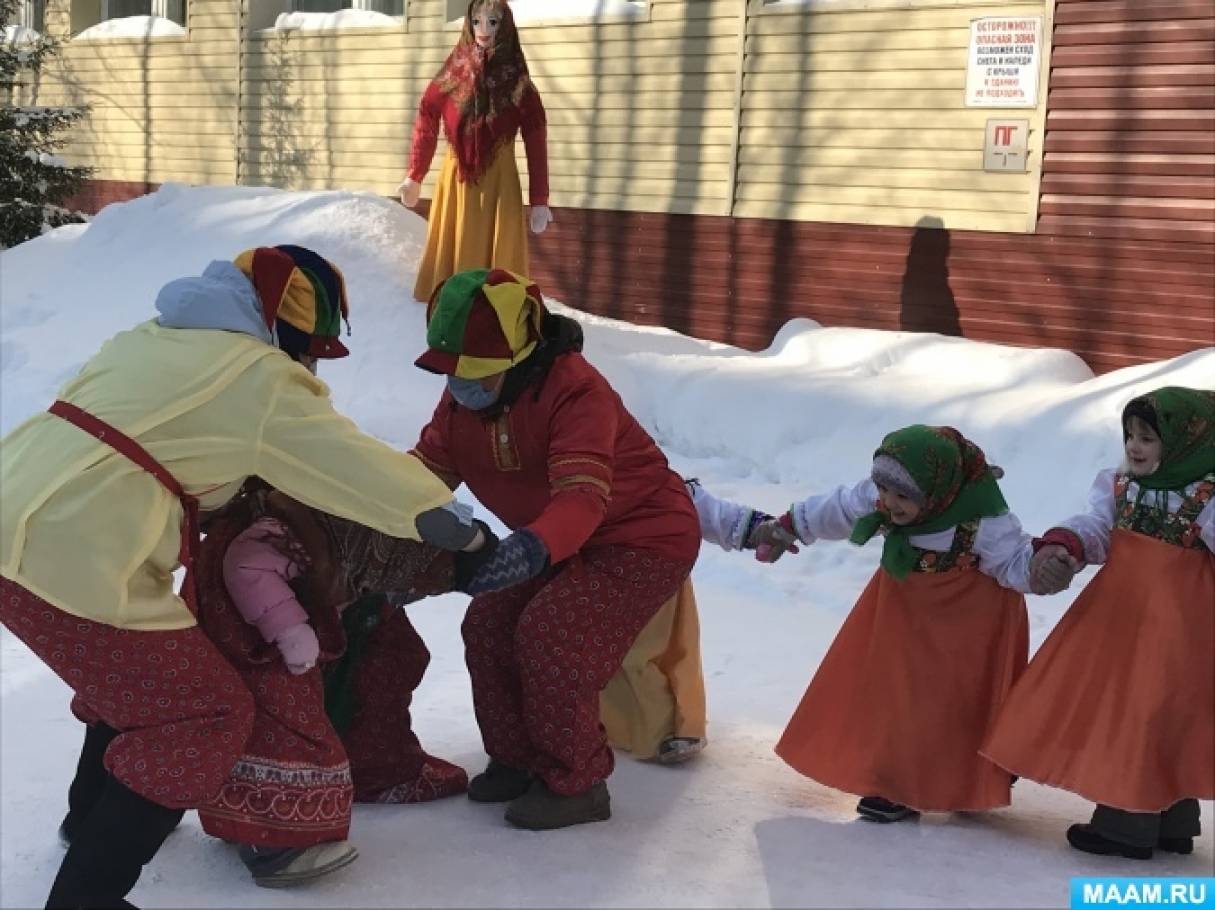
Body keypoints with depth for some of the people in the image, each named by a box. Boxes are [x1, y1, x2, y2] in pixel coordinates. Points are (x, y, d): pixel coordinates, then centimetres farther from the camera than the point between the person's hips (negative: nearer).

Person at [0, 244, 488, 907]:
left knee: (135, 672, 30)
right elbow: (362, 468, -4)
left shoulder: (158, 337, 18)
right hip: (69, 557, -9)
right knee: (205, 715, 2)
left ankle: (93, 815, 48)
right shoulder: (262, 379, -6)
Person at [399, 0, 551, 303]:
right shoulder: (452, 74, 2)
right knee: (453, 254, 6)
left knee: (497, 257, -1)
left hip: (499, 181, -2)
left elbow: (535, 142, -4)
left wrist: (539, 200, -9)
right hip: (456, 180, 2)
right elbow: (426, 122, 4)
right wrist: (414, 176, -3)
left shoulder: (517, 82, -2)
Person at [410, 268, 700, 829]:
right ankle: (517, 758, 17)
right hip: (560, 542, 8)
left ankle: (575, 784, -4)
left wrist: (533, 546, -62)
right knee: (488, 624, -3)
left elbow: (583, 495, -43)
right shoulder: (463, 397, -7)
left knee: (549, 635, -22)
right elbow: (429, 465, -7)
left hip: (646, 536, -8)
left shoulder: (575, 390, -32)